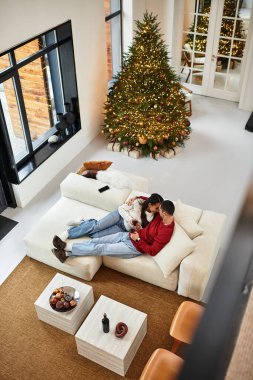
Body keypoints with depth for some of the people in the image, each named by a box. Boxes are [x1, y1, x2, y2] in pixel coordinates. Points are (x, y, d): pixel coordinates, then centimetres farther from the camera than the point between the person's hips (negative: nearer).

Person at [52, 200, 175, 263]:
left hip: (135, 247, -8)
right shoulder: (162, 216, -1)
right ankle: (67, 254, -2)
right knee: (97, 241, -4)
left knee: (101, 248, -12)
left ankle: (67, 247, -3)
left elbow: (152, 251, -24)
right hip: (127, 235, 8)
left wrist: (138, 239, -17)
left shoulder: (166, 232, -26)